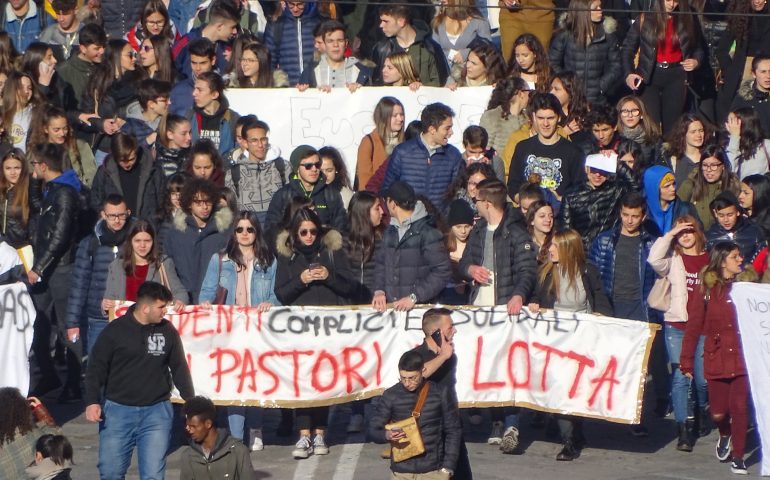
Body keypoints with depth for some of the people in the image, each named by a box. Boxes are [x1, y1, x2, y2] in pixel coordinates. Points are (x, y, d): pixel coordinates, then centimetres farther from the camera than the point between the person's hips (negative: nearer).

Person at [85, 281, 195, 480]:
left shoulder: (168, 331, 4)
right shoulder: (115, 330, -5)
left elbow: (179, 368, 14)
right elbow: (96, 368, -2)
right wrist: (92, 401, -12)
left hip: (156, 411, 2)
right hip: (118, 410, -2)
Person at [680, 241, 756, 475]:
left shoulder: (748, 285, 3)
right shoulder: (709, 289, 2)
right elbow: (694, 327, 2)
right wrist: (686, 360, 1)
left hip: (743, 358, 0)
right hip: (717, 359, 0)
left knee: (740, 407, -6)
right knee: (718, 412, 3)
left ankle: (738, 456, 8)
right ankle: (725, 434, 36)